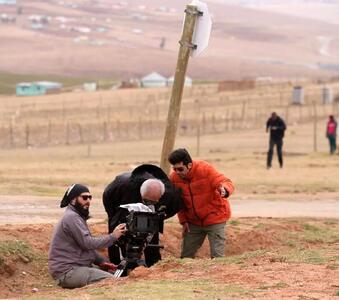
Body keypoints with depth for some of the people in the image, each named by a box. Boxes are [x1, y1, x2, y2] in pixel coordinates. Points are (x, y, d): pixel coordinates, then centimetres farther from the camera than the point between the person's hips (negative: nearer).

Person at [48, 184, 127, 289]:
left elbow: (86, 245, 22)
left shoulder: (77, 216, 21)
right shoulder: (71, 217, -13)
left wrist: (101, 261, 7)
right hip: (68, 271, -10)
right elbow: (88, 243, -20)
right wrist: (112, 237, -13)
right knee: (111, 281, -23)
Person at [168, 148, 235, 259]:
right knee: (185, 256, 10)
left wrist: (224, 190, -48)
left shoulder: (205, 169, -21)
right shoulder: (174, 178, -7)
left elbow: (227, 183, -25)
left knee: (217, 255, -11)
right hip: (193, 221, 5)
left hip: (214, 217, -5)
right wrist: (183, 220, 1)